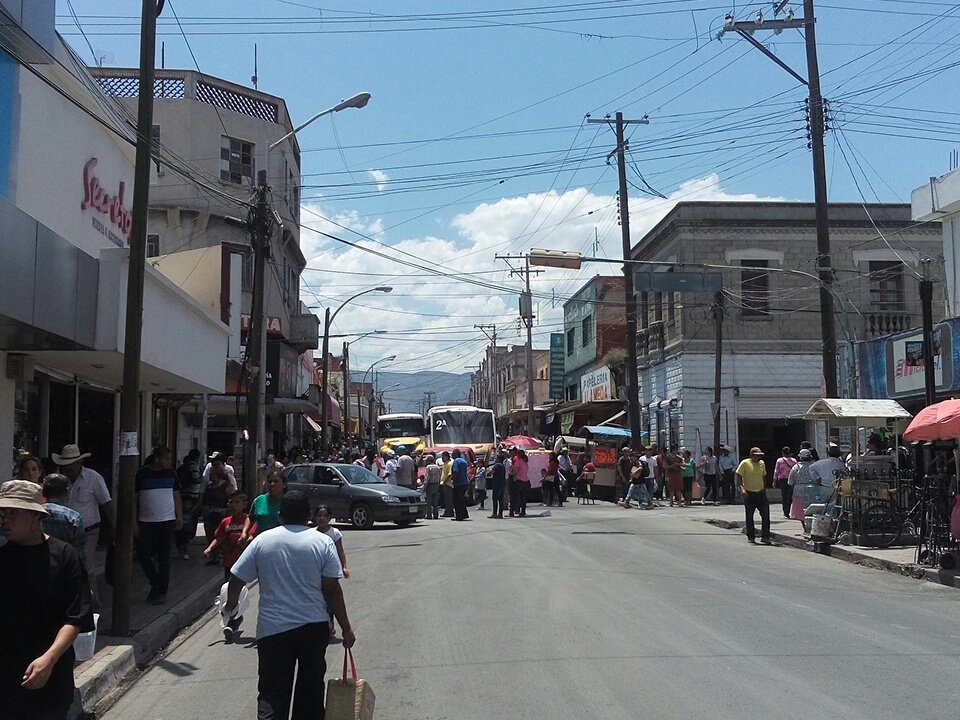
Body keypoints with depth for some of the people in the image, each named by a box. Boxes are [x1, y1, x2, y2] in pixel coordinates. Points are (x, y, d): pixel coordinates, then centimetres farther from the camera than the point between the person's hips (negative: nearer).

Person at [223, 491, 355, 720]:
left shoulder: (262, 540, 0)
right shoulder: (323, 542, -3)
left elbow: (236, 579, 3)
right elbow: (332, 590, -6)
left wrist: (230, 605, 23)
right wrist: (346, 628, 0)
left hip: (272, 628, 0)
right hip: (314, 626, 0)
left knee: (272, 692, 2)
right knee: (310, 687, 16)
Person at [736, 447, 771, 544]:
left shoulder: (762, 463, 8)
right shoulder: (745, 463, -7)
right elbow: (738, 477, -11)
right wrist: (741, 489, -24)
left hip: (760, 493, 4)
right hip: (749, 494, -4)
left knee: (766, 515, -3)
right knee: (749, 517, 4)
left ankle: (765, 537, 3)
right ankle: (751, 537, 15)